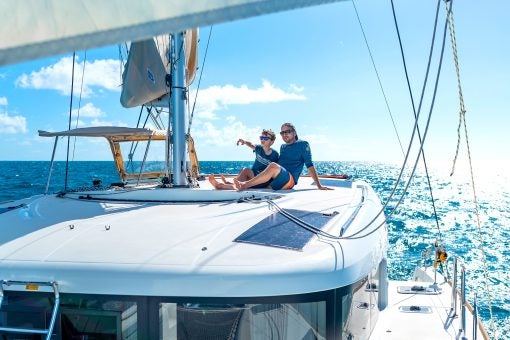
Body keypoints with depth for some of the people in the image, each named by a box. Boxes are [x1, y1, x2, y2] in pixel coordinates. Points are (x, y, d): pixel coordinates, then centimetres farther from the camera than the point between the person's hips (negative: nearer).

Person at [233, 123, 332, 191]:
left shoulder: (303, 144, 8)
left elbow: (309, 165, 1)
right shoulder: (282, 147, 27)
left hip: (290, 180, -7)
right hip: (275, 181, 7)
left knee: (274, 166, -37)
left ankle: (245, 185, -39)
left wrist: (319, 186, -5)